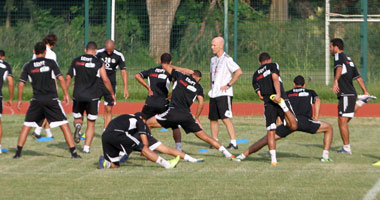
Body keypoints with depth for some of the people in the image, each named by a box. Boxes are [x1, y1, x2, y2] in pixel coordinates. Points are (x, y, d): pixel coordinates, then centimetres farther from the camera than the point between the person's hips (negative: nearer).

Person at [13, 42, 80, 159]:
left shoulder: (28, 66, 5)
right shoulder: (51, 63, -1)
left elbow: (21, 84, 3)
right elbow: (61, 79, -6)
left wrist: (20, 100, 13)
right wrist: (66, 94, 3)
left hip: (36, 100, 2)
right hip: (52, 99, -2)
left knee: (27, 126, 13)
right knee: (64, 125, 3)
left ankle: (18, 152, 6)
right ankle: (73, 152, -2)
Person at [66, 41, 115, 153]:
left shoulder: (76, 61, 5)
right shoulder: (98, 63, -2)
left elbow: (68, 78, 5)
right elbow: (105, 80, -4)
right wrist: (112, 94, 8)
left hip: (78, 96, 1)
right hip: (92, 97, -1)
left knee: (78, 118, 20)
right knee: (91, 124, 9)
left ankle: (78, 125, -15)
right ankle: (86, 147, 1)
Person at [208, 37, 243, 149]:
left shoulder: (227, 59, -10)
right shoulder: (213, 60, 16)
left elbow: (239, 72, -20)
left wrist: (228, 85, -17)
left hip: (224, 94, -8)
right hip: (213, 94, 8)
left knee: (225, 118, -15)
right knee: (213, 118, 9)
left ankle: (233, 142, -17)